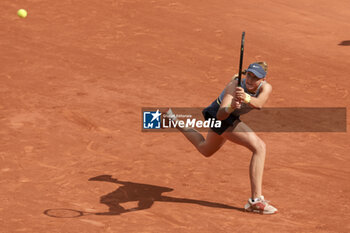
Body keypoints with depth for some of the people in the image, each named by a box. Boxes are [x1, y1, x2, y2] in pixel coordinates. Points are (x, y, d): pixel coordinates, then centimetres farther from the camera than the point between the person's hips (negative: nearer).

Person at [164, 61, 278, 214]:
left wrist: (246, 98, -67)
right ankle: (256, 200, -29)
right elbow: (221, 115, -44)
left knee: (206, 150, 34)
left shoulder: (266, 88, -21)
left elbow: (259, 104, -45)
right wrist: (231, 107, -66)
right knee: (259, 147, -26)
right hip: (219, 115, -7)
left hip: (229, 117, 7)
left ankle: (175, 121, 50)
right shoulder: (234, 86, -34)